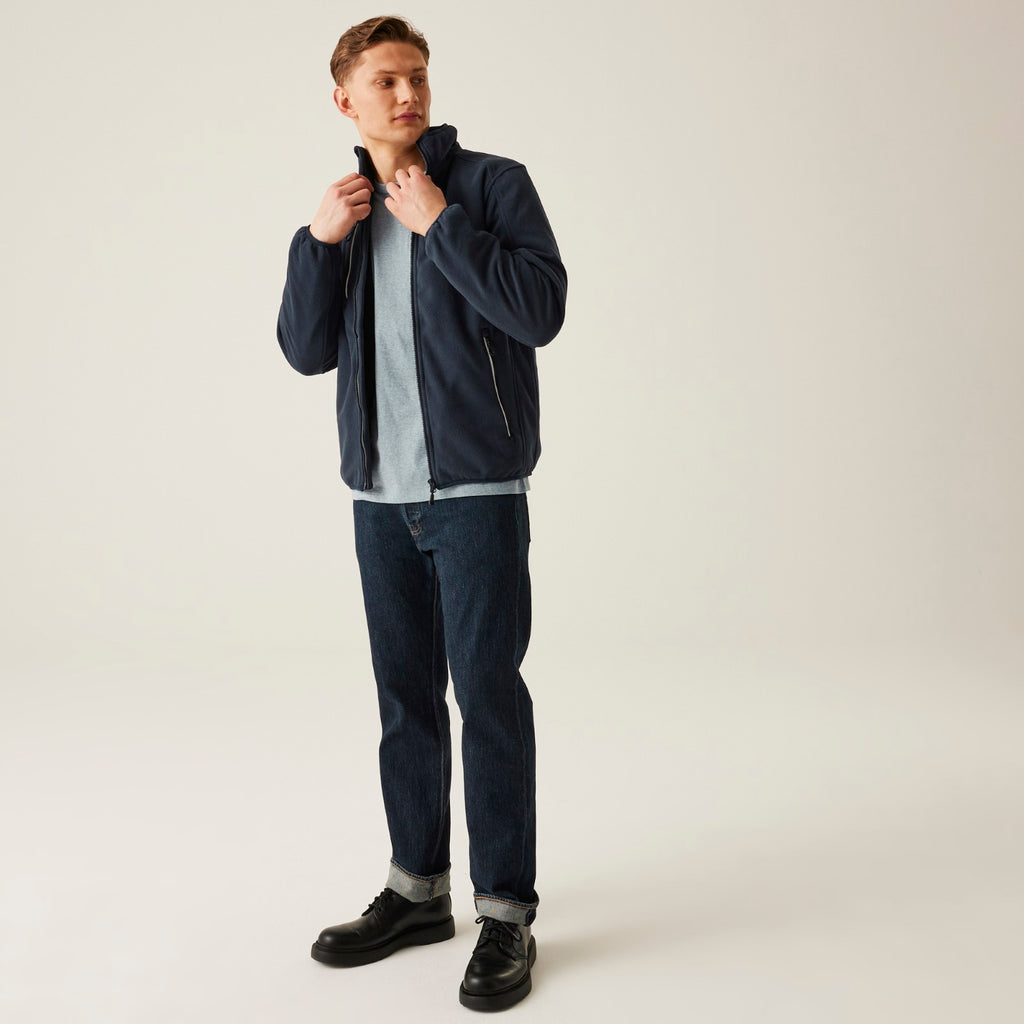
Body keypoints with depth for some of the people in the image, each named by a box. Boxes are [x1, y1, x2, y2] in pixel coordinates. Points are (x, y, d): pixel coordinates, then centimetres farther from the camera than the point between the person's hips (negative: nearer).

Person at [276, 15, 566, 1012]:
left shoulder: (492, 183, -1)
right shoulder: (349, 209, 14)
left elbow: (541, 311, -15)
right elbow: (306, 350, 7)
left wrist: (441, 222, -15)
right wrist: (317, 241, -5)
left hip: (477, 488, -5)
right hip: (380, 491, 5)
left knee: (488, 693, -3)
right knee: (406, 696, 13)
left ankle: (505, 913, 10)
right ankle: (417, 890, 27)